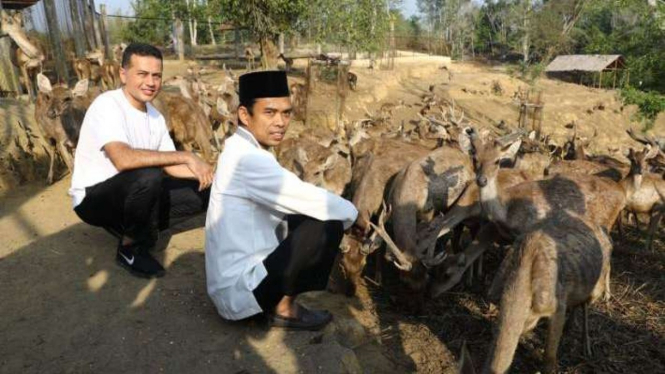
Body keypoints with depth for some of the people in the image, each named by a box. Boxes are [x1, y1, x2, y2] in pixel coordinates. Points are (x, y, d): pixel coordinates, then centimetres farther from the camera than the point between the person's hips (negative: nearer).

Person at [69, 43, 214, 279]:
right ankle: (130, 248, -9)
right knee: (149, 176, -36)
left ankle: (126, 225, 8)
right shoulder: (107, 105, -21)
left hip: (133, 195, 7)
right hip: (93, 199, -7)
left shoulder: (155, 116, 1)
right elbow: (123, 159, -38)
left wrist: (201, 172, -17)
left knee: (204, 192, -4)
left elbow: (171, 166, 2)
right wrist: (186, 157, -34)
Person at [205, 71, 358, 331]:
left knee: (307, 217, 11)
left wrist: (341, 210, 5)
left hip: (235, 279, 10)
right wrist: (351, 213, -3)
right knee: (328, 225, -16)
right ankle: (284, 308, 0)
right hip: (239, 291, -9)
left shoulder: (242, 151, 8)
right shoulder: (249, 159, -23)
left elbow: (299, 202, 14)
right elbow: (319, 203, -23)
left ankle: (279, 299, 12)